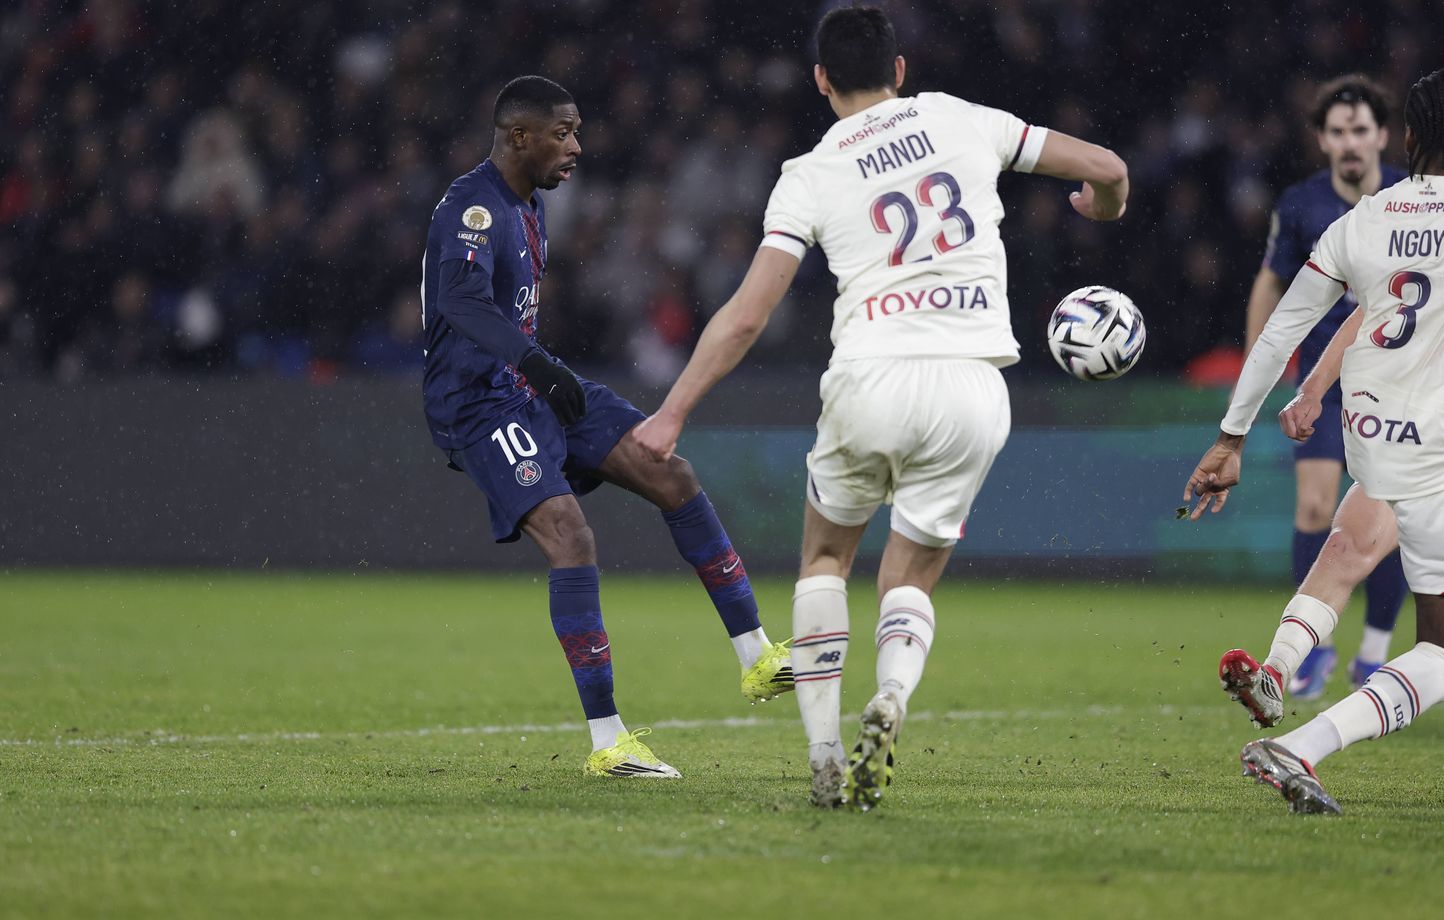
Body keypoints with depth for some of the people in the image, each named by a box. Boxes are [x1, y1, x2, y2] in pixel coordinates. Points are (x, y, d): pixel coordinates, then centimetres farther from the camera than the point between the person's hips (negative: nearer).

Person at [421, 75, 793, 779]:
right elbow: (462, 300, -38)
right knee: (570, 537, -23)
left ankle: (756, 657, 3)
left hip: (532, 386, 10)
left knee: (671, 474, -2)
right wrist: (536, 363, -49)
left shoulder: (527, 207, 14)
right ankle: (606, 742, -21)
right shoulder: (474, 208, -19)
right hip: (479, 405, -10)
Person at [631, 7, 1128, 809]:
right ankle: (891, 698, -19)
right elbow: (1105, 169, 16)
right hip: (975, 390, 1)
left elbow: (746, 316, -1)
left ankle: (822, 751, 8)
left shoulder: (809, 176, 6)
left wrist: (671, 416, 5)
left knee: (825, 554, 23)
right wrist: (1101, 206, 40)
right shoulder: (961, 120, 11)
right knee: (909, 583, 15)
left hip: (873, 380, -1)